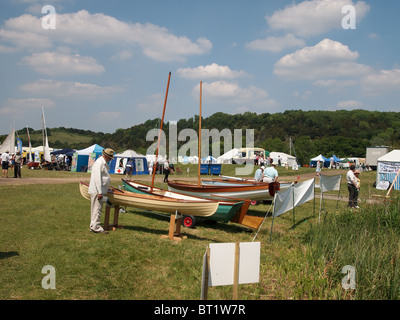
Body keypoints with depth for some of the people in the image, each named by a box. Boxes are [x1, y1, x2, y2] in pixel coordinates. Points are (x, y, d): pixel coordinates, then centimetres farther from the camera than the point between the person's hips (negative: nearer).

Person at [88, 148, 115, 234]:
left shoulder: (104, 163, 17)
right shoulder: (99, 163, -16)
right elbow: (97, 178, -22)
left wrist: (105, 189, 31)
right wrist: (100, 192, -24)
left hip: (100, 190, 11)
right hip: (97, 191, -11)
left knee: (96, 209, 14)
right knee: (97, 208, -8)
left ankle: (93, 226, 21)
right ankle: (96, 227, -5)